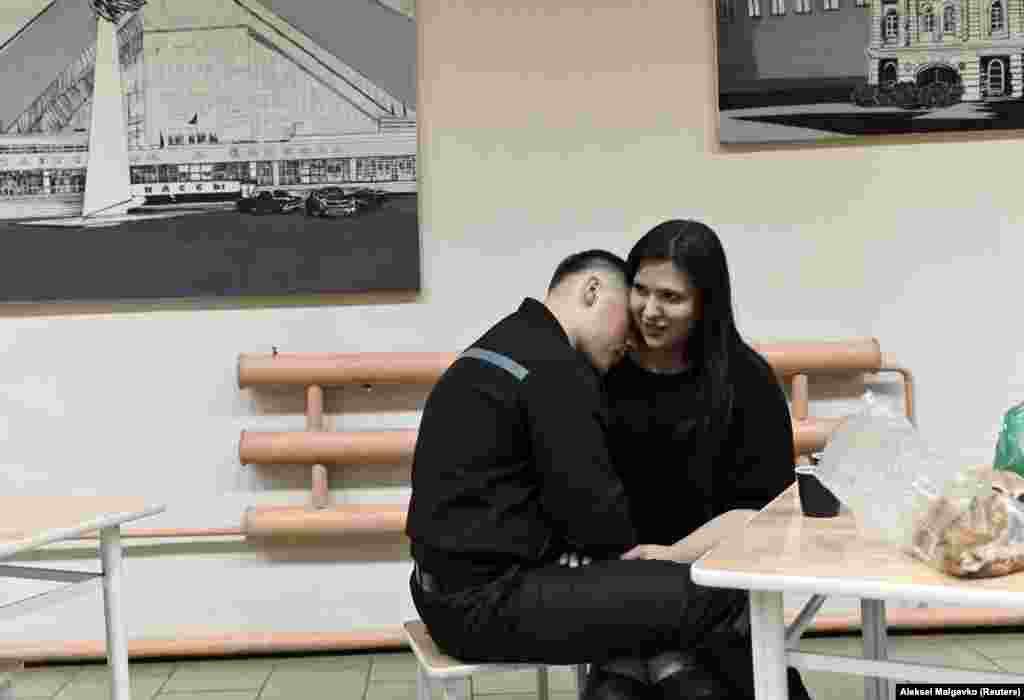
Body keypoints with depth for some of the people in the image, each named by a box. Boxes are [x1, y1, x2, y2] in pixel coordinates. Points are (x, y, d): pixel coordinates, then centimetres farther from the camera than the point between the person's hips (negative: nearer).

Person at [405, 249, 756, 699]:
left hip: (457, 584, 11)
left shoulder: (506, 344, 15)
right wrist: (628, 547, 5)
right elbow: (595, 512, -16)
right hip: (488, 602, -11)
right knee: (721, 598, -13)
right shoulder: (554, 367, -16)